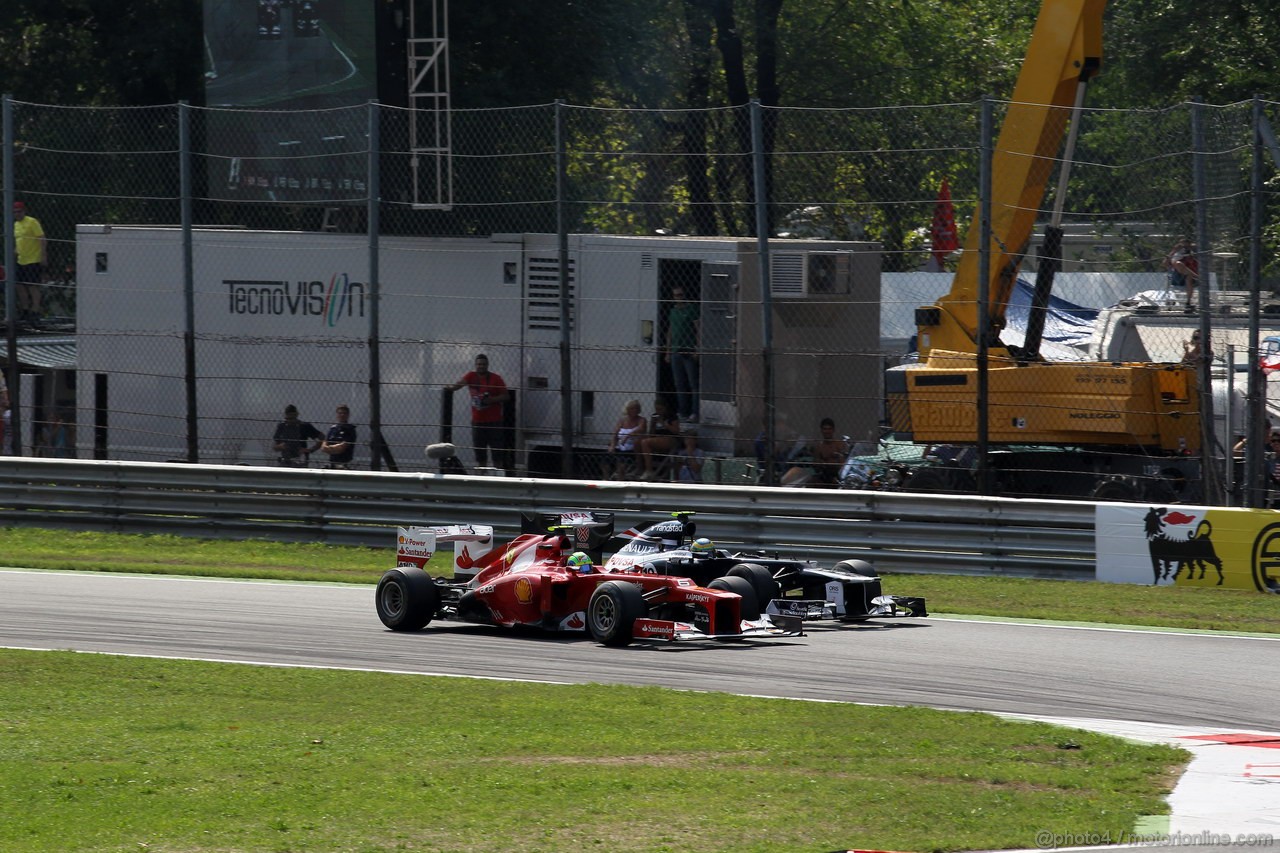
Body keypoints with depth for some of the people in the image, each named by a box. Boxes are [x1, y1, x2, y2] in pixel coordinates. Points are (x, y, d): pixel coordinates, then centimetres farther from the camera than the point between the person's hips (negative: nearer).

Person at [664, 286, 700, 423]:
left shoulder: (691, 309, -3)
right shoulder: (673, 311, 16)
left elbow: (698, 329, -7)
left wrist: (697, 350, -14)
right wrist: (668, 352, 17)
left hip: (689, 352, -7)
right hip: (676, 352, 7)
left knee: (693, 384, -8)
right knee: (680, 385, 7)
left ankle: (695, 413, -9)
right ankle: (682, 413, 11)